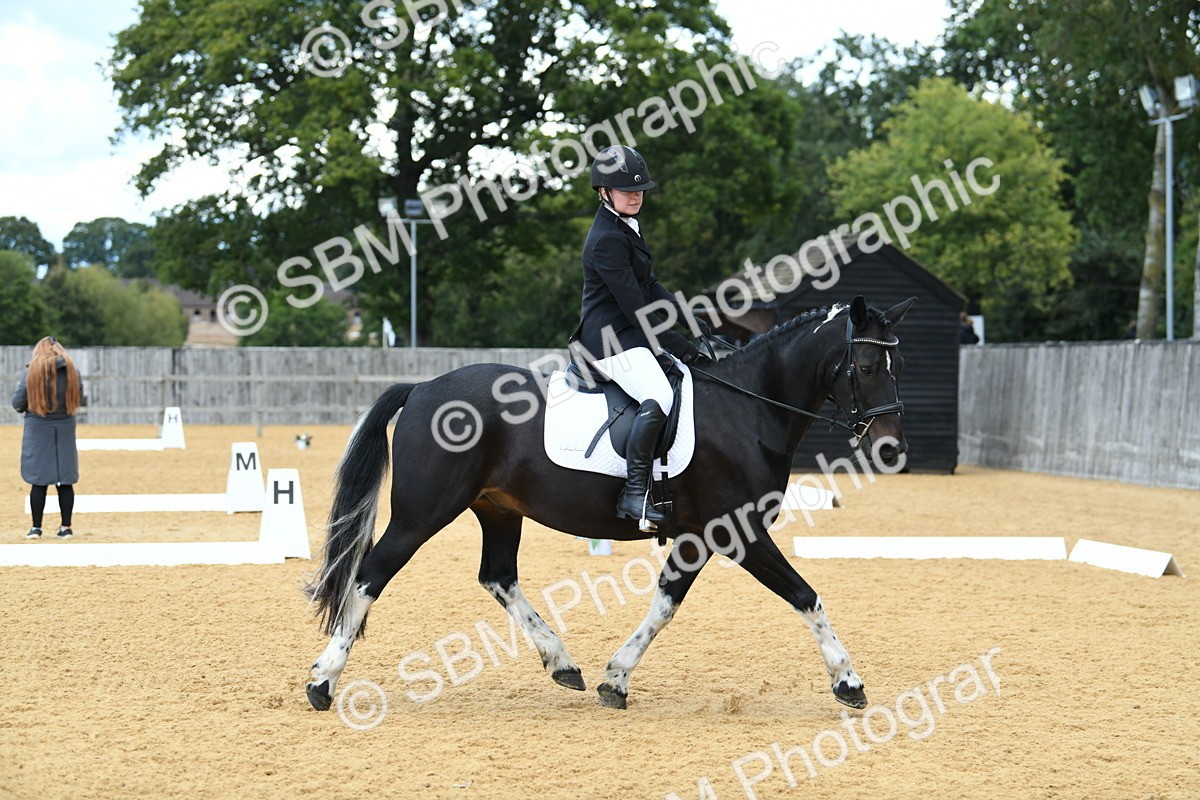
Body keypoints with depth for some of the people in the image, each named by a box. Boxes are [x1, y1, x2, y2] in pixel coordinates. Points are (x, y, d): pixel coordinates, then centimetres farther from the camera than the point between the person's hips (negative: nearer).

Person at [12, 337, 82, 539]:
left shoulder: (32, 372, -7)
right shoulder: (72, 371, 0)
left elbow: (17, 403, -4)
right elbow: (79, 399, 10)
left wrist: (26, 406, 18)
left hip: (38, 429, -2)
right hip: (65, 428, 2)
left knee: (39, 481, 2)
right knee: (66, 481, 6)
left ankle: (36, 528, 4)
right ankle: (65, 527, 8)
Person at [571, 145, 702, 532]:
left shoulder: (628, 227, 16)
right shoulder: (608, 239, -17)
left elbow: (650, 285, 19)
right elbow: (634, 307, -19)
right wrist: (679, 347, -17)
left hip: (629, 336, 11)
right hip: (610, 339, -11)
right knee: (658, 398, -31)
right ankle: (634, 494, -33)